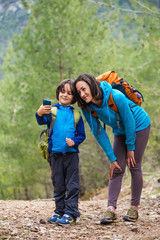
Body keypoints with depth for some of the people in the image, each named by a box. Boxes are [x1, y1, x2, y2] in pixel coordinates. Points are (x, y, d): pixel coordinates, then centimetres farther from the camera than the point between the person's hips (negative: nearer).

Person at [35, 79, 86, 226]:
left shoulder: (76, 114, 6)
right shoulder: (52, 111, 4)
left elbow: (82, 134, 7)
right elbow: (42, 121, -14)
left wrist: (74, 141, -13)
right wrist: (40, 114, -36)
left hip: (71, 154, -1)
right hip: (55, 154, 1)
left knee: (72, 185, -3)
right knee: (58, 186, 10)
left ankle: (71, 213, 0)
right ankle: (59, 211, 19)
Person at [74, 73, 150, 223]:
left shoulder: (116, 97, -35)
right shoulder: (87, 108, -18)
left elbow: (129, 122, -23)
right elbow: (99, 133, -11)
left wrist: (130, 148, -13)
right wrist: (112, 158, -13)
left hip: (139, 126, -5)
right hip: (120, 131, 5)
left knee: (134, 167, -5)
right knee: (116, 169, -7)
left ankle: (134, 207, 5)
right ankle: (111, 209, -15)